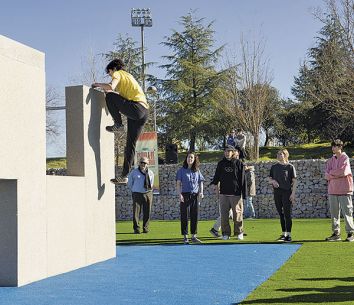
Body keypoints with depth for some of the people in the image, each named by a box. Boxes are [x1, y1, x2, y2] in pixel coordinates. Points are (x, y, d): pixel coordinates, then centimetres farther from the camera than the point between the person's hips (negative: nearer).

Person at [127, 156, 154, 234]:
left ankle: (145, 228, 11)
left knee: (147, 212, 2)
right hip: (137, 194, -2)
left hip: (148, 194, 2)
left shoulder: (150, 173, 10)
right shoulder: (134, 172, 3)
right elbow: (129, 183, 13)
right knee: (136, 212, -8)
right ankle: (136, 229, -5)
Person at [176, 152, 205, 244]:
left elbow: (200, 183, 15)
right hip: (185, 195, -3)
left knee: (195, 216, 7)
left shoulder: (197, 171, 11)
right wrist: (179, 194, -12)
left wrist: (201, 192, -1)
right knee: (184, 216, -1)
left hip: (195, 196, 3)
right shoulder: (181, 170, 2)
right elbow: (178, 183, 0)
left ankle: (194, 236, 16)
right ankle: (185, 237, 6)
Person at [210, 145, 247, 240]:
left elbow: (242, 179, 1)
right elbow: (217, 175, 17)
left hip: (236, 194, -3)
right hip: (223, 193, 3)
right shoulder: (221, 163, 10)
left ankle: (239, 233, 15)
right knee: (224, 215, 3)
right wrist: (215, 184, -3)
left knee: (237, 214, 1)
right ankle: (226, 233, 11)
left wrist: (243, 194, -4)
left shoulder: (238, 163, 1)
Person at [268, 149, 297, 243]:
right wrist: (272, 181, -7)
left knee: (287, 213, -6)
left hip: (287, 192, -5)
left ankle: (288, 235, -1)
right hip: (277, 192, 5)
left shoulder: (290, 167, -1)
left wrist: (293, 193, -10)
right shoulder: (274, 167, 13)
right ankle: (283, 234, 19)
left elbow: (294, 181, -2)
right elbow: (269, 179, 17)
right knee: (281, 214, 10)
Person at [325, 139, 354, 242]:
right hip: (332, 189, 6)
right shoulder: (331, 160, 14)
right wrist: (337, 174, -10)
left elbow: (343, 171, -15)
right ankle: (336, 233, 12)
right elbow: (327, 175, 5)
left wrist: (331, 173, -3)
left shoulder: (345, 158, -2)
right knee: (334, 212, 7)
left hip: (344, 189, -6)